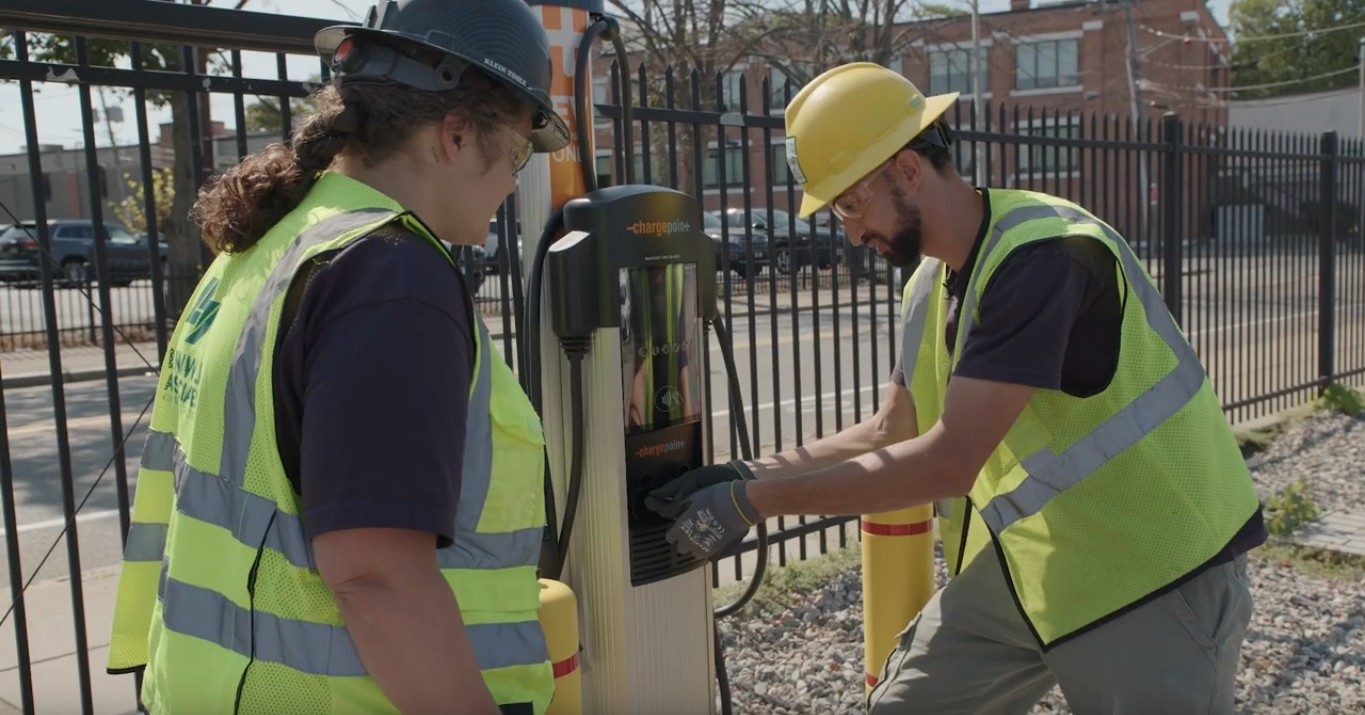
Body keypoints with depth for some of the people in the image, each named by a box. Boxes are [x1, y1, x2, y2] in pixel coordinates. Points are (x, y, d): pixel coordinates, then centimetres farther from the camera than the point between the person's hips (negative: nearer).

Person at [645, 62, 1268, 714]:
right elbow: (892, 433, 10)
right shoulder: (929, 285, 2)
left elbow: (946, 463, -30)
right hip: (1025, 559, 8)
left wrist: (752, 504, -24)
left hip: (1155, 570, -7)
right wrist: (753, 474, -2)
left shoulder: (1043, 255, -26)